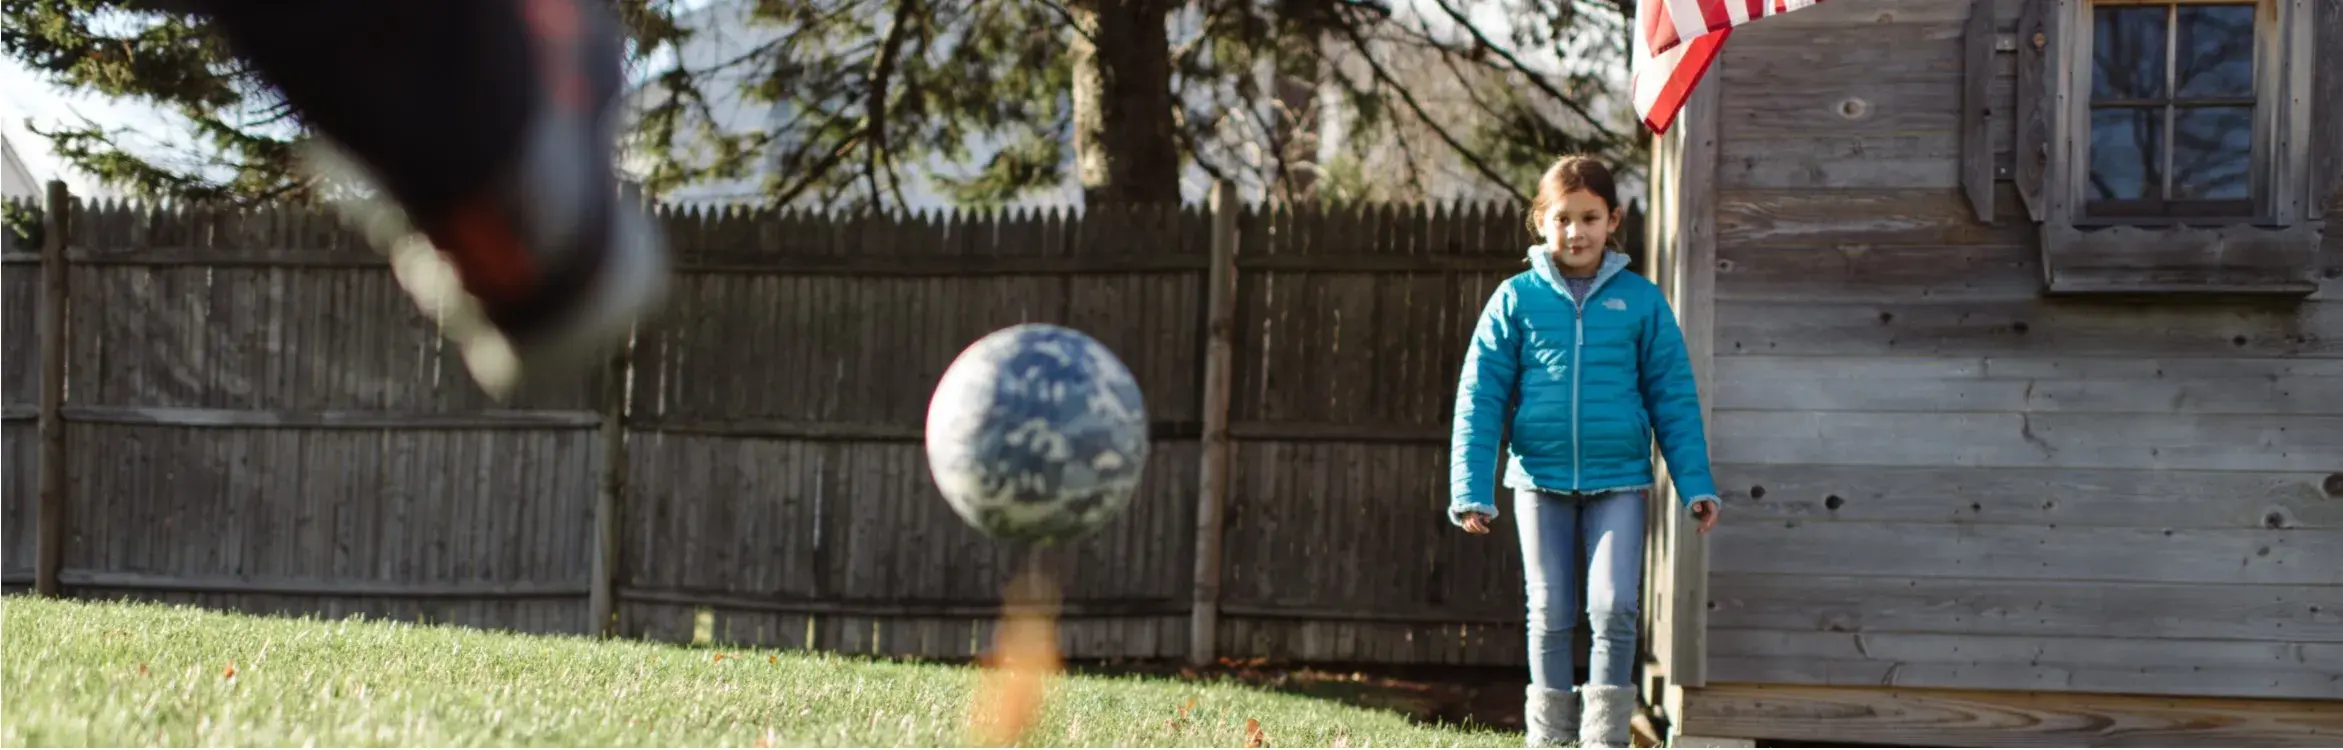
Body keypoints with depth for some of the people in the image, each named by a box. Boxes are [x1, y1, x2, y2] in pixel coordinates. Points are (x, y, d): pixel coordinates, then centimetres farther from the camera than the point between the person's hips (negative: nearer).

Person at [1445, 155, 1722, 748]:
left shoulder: (1640, 302, 2)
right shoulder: (1516, 299, 1)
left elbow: (1674, 399, 6)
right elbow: (1479, 398, 2)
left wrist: (1696, 484, 1)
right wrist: (1471, 491, -4)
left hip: (1618, 479, -1)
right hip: (1541, 480, 1)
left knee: (1614, 608, -10)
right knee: (1550, 614, 6)